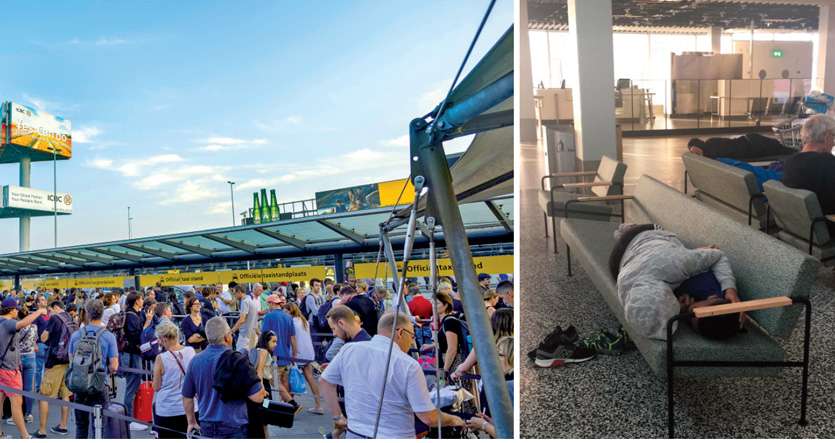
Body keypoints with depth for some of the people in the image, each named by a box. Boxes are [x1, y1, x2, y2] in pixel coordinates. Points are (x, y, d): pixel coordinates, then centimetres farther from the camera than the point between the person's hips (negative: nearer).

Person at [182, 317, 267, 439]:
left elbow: (187, 397, 10)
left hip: (206, 428, 5)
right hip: (235, 428, -5)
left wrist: (192, 422, 24)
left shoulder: (195, 361, 0)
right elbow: (257, 397, -15)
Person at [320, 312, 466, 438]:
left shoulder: (348, 350, -3)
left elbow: (325, 381, 10)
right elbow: (429, 418, -15)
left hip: (355, 435, 5)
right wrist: (452, 420, 4)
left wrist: (338, 418, 16)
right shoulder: (408, 365, -17)